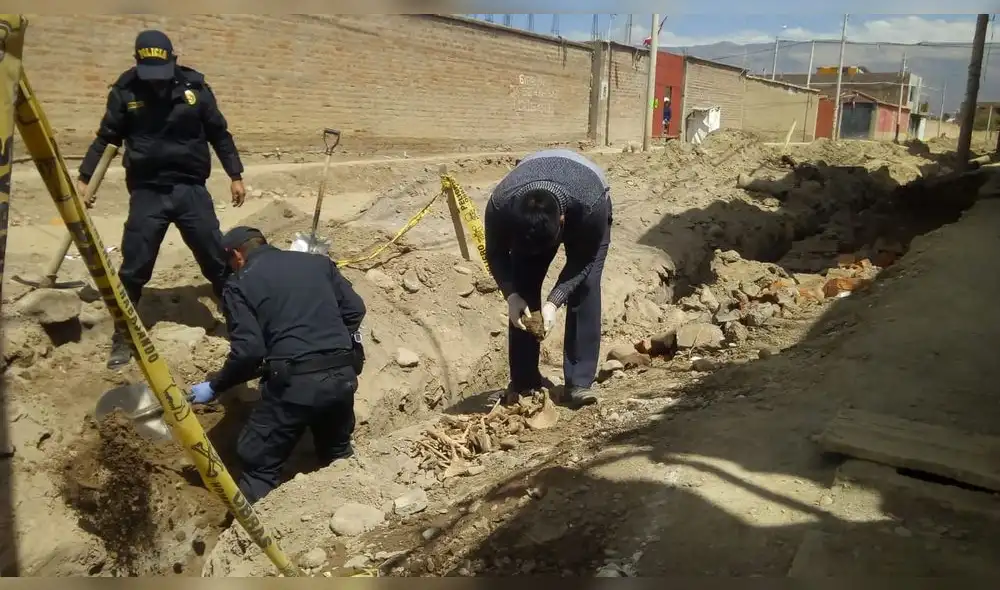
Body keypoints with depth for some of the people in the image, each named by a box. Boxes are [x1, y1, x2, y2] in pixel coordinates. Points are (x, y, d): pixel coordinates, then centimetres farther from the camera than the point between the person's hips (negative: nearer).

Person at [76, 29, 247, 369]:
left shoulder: (194, 87, -2)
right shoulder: (125, 91, -4)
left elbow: (219, 134, 7)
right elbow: (106, 138, 6)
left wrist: (235, 176, 7)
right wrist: (83, 178, 2)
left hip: (191, 189, 0)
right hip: (146, 192, 0)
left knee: (218, 261, 5)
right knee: (134, 268, 1)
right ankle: (123, 337, 18)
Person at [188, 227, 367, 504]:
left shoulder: (239, 284, 3)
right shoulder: (318, 261, 16)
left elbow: (248, 350, -8)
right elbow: (355, 309, 11)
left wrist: (214, 388, 6)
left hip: (294, 383, -5)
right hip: (343, 376, 5)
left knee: (260, 464, 10)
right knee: (338, 452, 28)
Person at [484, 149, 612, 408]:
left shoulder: (590, 205, -44)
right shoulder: (500, 205, -39)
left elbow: (584, 260, -27)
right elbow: (496, 254, -19)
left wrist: (554, 302, -36)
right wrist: (511, 295, -34)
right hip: (525, 224, 2)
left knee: (585, 289, -19)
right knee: (523, 292, -11)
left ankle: (579, 382, -12)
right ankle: (523, 382, 1)